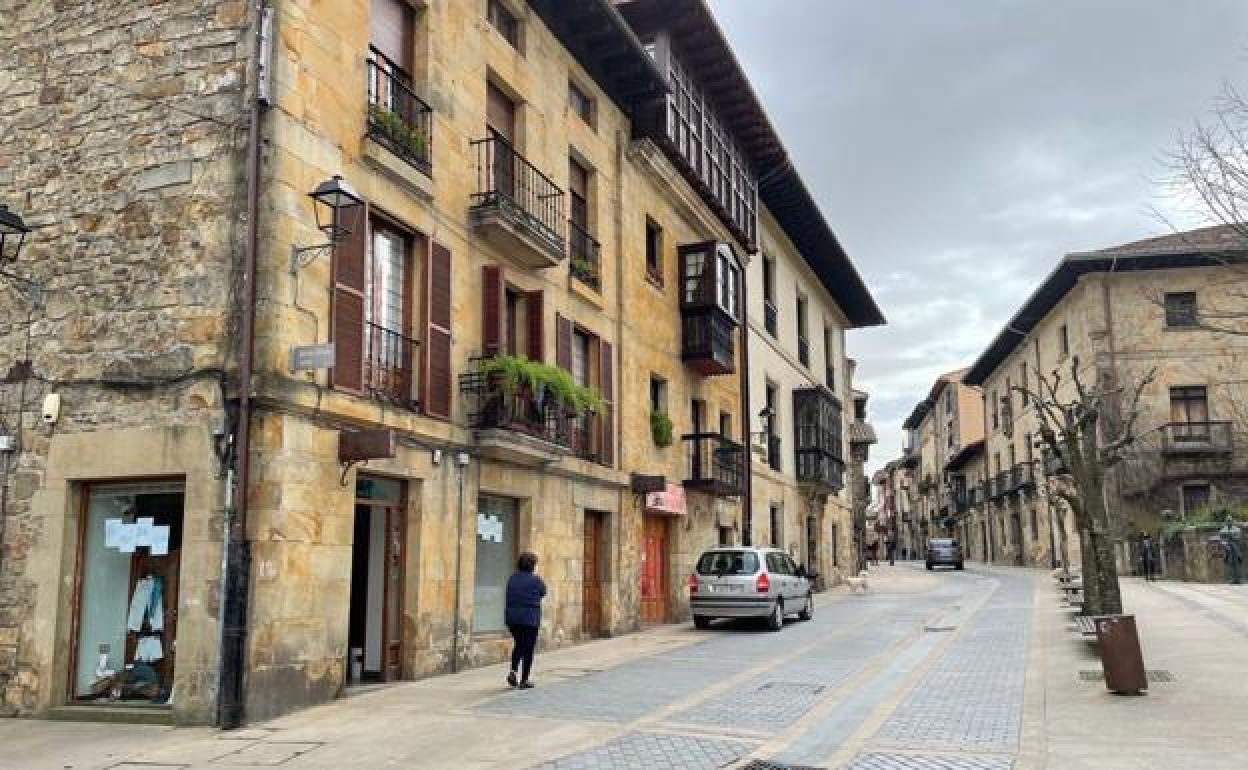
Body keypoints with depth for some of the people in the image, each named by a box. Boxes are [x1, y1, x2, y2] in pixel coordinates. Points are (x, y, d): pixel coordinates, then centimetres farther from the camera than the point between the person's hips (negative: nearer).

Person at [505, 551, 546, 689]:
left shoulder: (512, 579, 3)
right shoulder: (535, 580, -11)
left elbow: (509, 597, 8)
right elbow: (543, 592, 5)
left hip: (512, 617, 5)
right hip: (530, 618, -5)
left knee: (518, 645, 23)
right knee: (528, 648, 6)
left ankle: (513, 671, 5)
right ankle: (524, 680, 8)